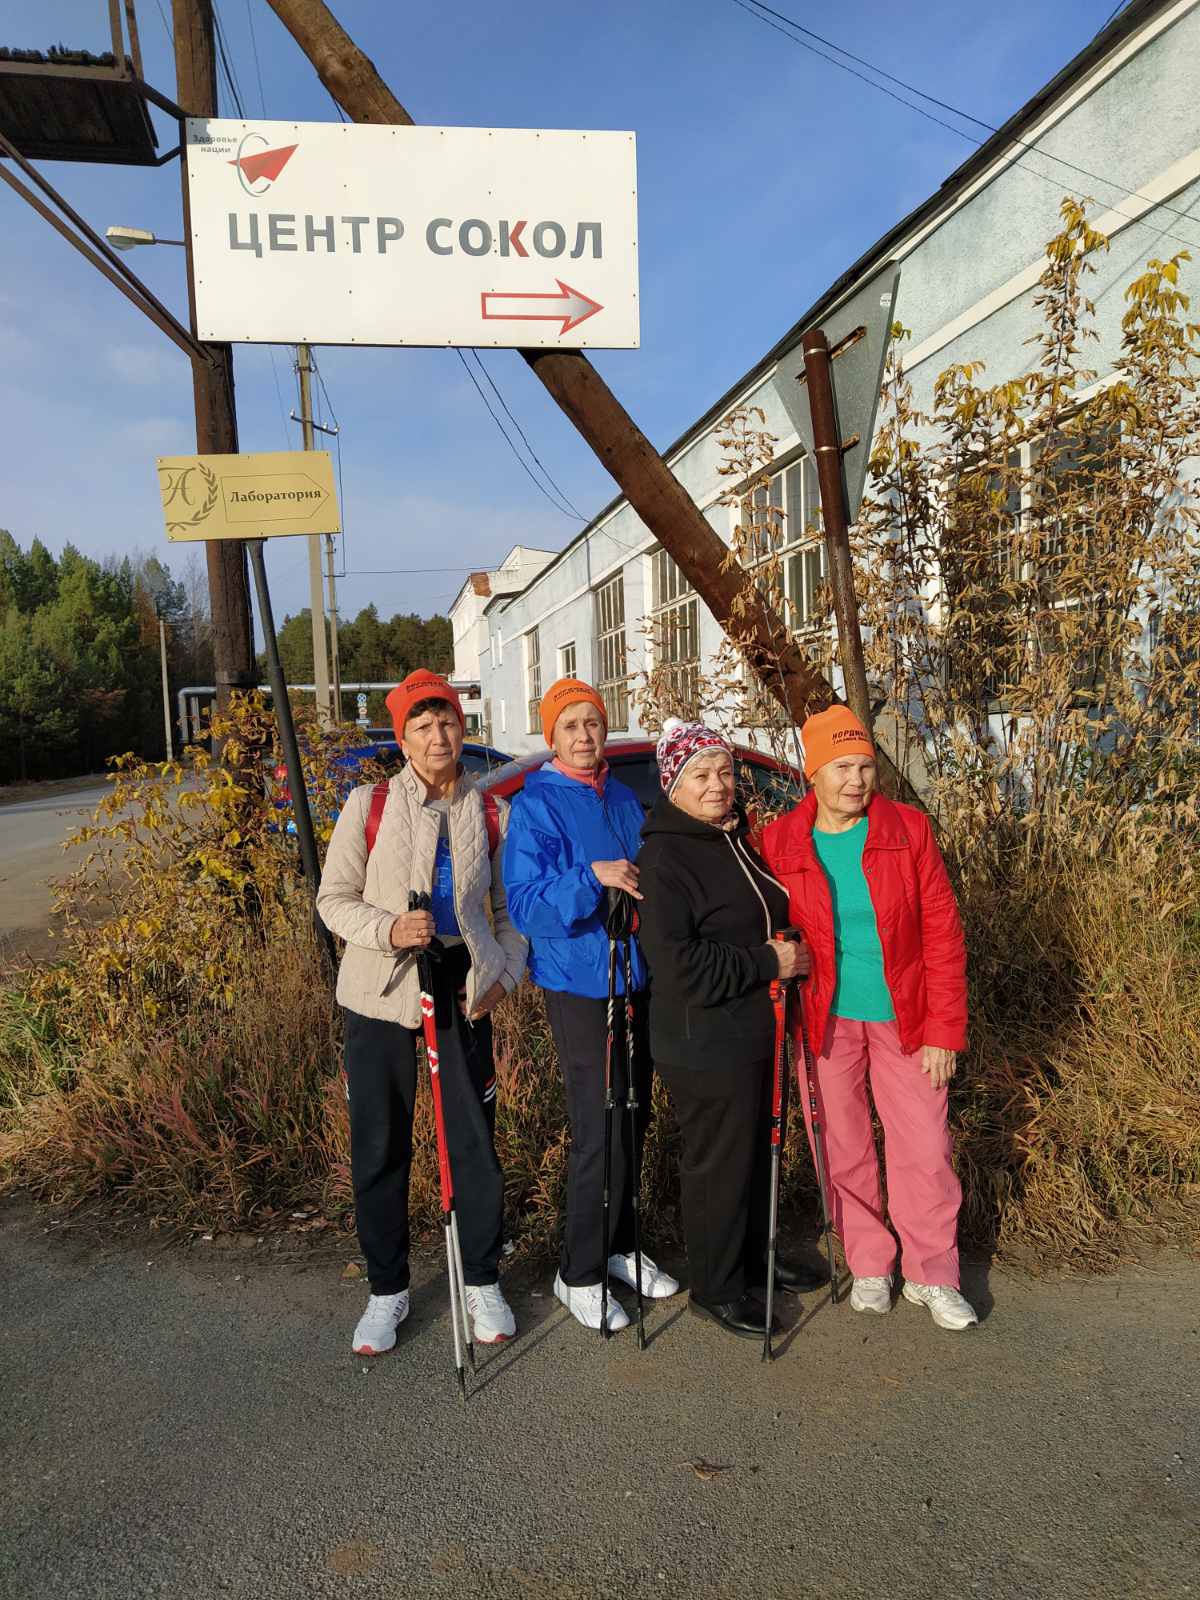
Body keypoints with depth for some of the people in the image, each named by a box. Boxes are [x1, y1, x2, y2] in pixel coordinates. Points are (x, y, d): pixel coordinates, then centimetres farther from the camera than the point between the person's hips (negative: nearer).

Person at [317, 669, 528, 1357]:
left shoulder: (492, 813, 5)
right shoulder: (369, 805, 0)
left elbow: (510, 910, 12)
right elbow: (334, 899, 1)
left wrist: (504, 975, -3)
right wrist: (388, 929, -18)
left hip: (463, 989, 1)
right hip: (381, 990, -1)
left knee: (475, 1139, 7)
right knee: (380, 1146, 7)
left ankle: (483, 1282, 27)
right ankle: (388, 1291, 27)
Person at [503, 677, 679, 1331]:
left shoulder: (625, 799, 10)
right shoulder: (535, 805, -8)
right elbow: (525, 906, -16)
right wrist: (592, 877, -28)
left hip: (636, 979, 6)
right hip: (579, 984, -6)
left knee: (632, 1120, 15)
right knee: (599, 1130, -5)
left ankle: (619, 1246, 34)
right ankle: (578, 1272, 14)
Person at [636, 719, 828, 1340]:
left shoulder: (734, 839, 10)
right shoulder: (664, 856, -19)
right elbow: (677, 963, -27)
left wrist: (787, 951, 9)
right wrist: (768, 961, -21)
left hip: (756, 1032, 9)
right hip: (705, 1046, -9)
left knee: (758, 1149, 22)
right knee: (718, 1163, 5)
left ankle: (754, 1257, 42)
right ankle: (714, 1288, 25)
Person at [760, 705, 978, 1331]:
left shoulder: (909, 829, -6)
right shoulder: (779, 844, -7)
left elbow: (942, 931, -4)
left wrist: (945, 1028, -6)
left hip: (903, 1018, 0)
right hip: (825, 1021, 0)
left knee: (924, 1149, 5)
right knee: (844, 1150, 11)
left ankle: (931, 1276, 27)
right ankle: (869, 1266, 33)